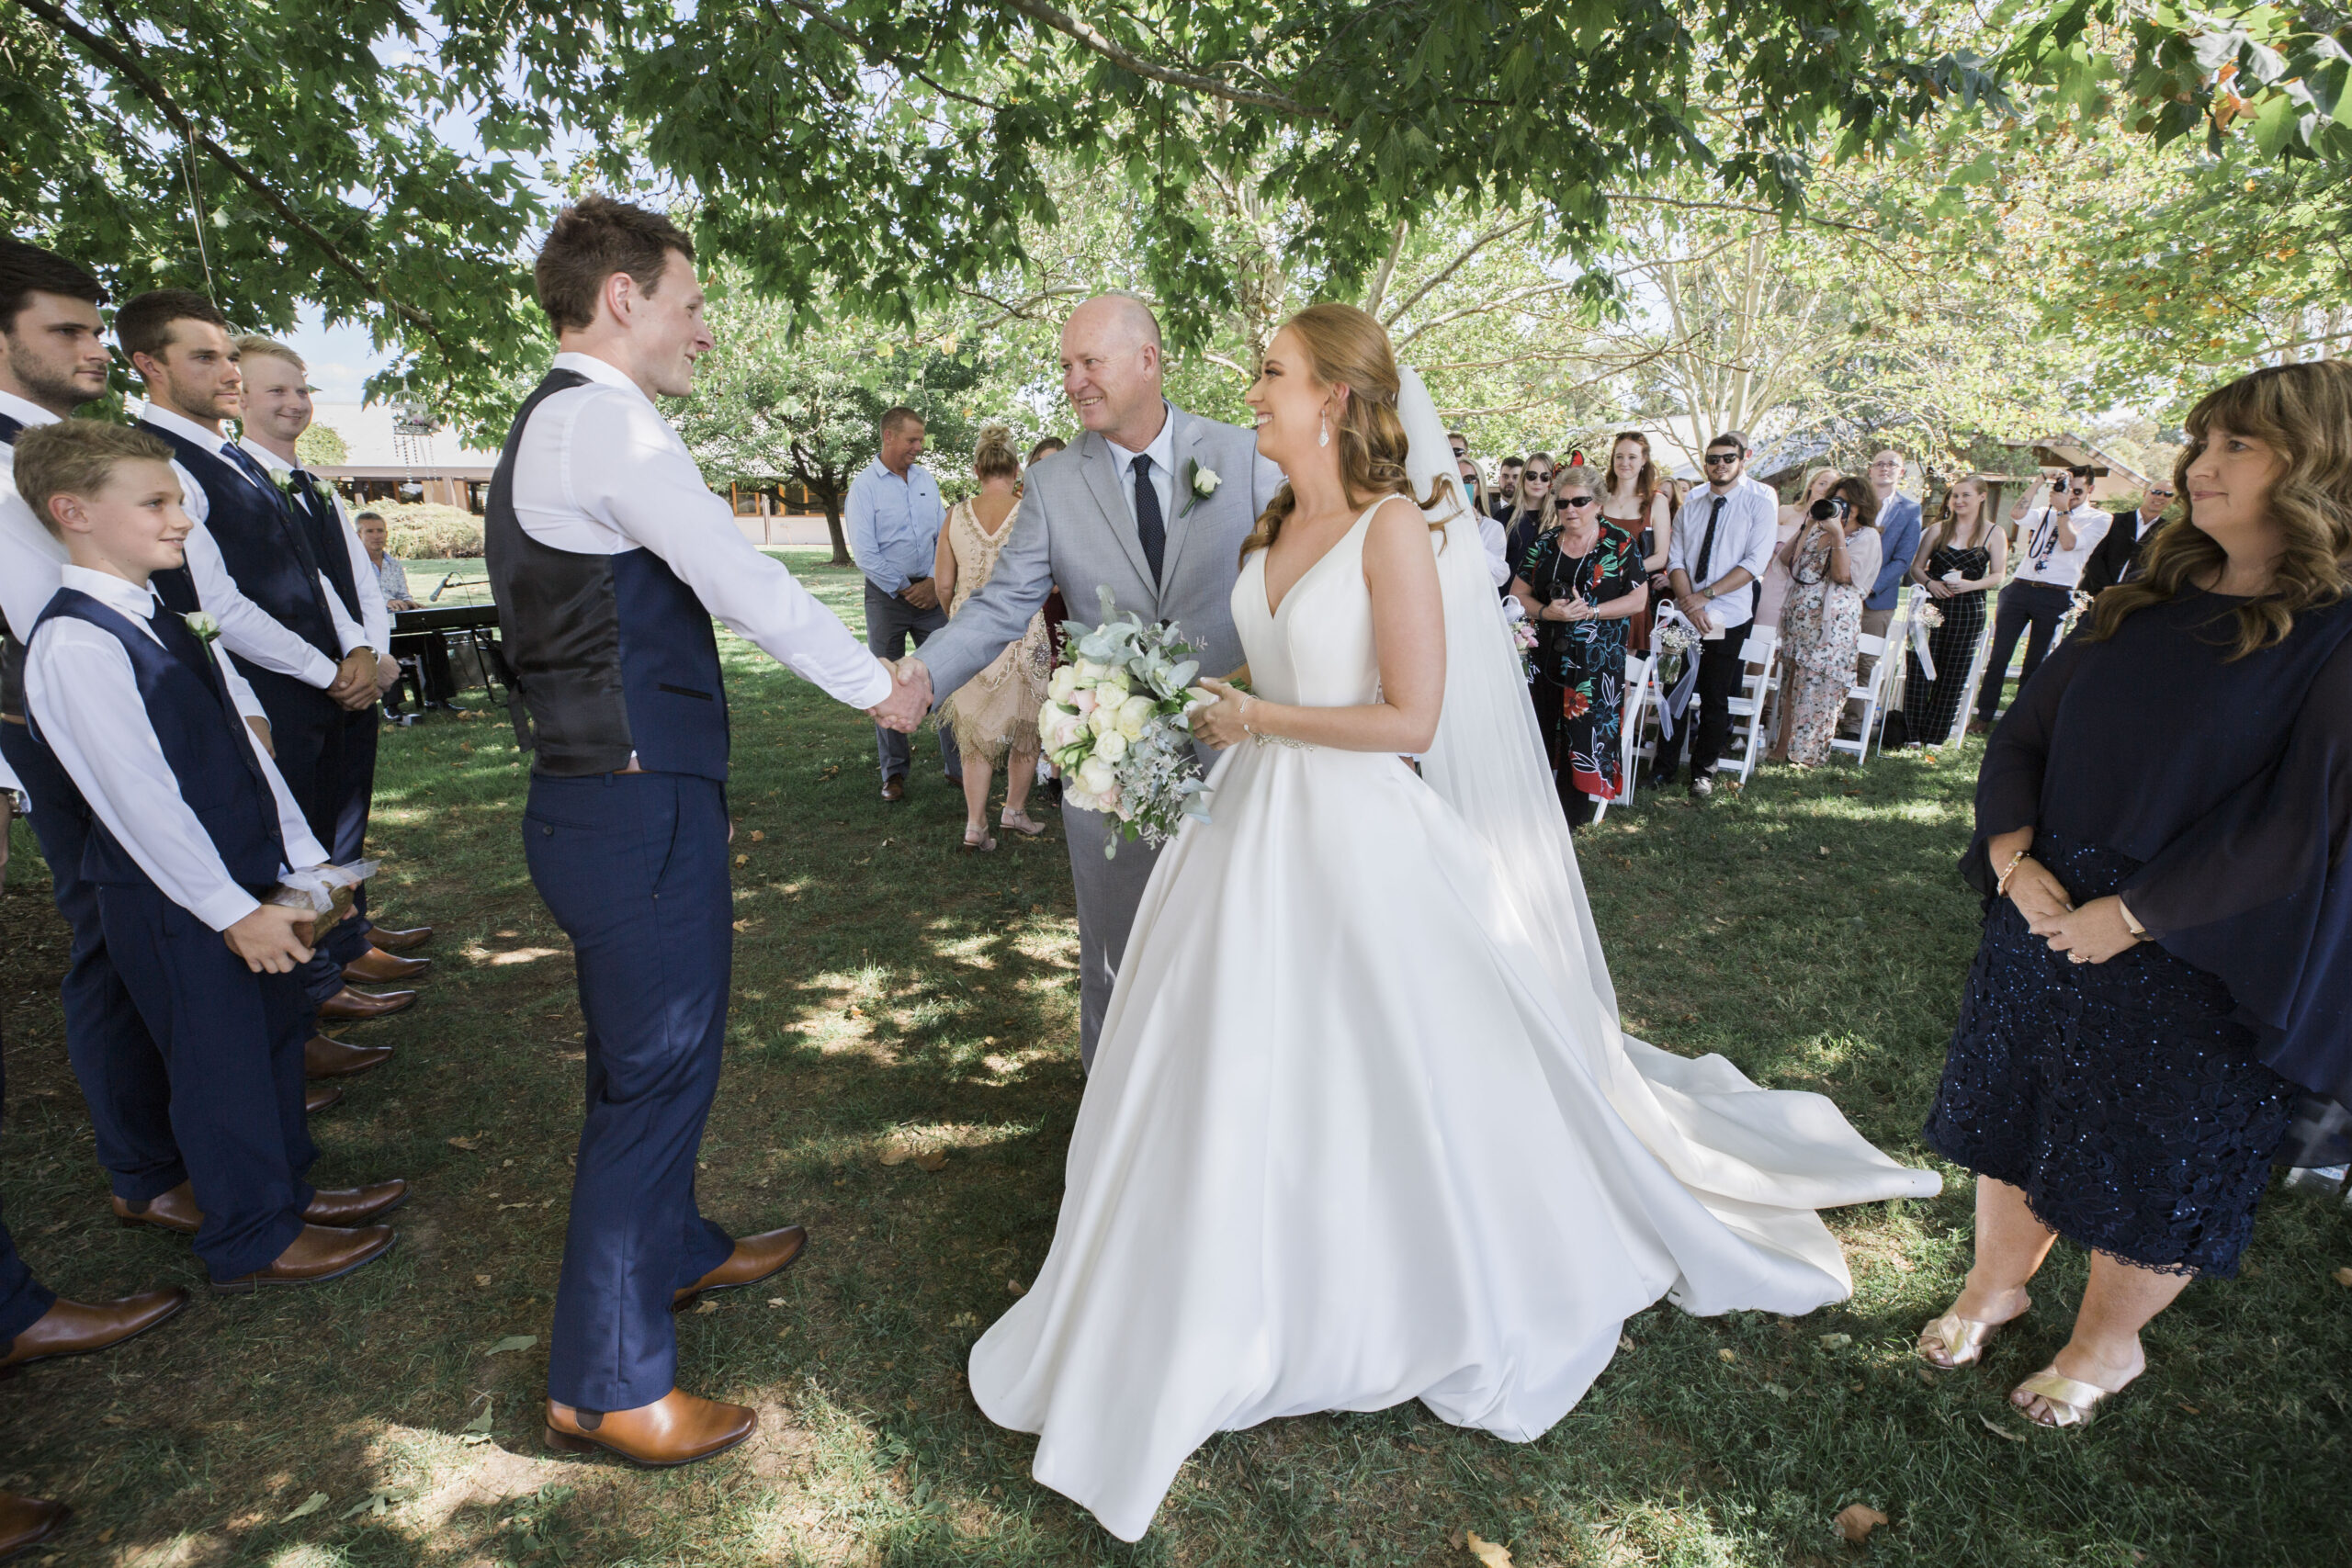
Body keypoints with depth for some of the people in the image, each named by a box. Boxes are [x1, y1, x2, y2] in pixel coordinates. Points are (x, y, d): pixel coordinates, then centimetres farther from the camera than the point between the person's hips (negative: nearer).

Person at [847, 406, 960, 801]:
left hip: (930, 592, 4)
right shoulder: (864, 486, -5)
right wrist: (905, 590, -8)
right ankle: (894, 773, 13)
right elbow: (864, 552, -10)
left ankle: (957, 765, 9)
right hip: (887, 594, -3)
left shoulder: (926, 480, 9)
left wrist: (936, 583, -4)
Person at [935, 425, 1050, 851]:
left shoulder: (957, 515, -2)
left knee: (977, 729, 12)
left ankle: (975, 825, 11)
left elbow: (942, 582, 3)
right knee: (1025, 725, 17)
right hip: (1021, 632, -2)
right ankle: (1015, 810, 30)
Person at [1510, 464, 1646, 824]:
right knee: (1546, 727, 2)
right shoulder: (1544, 544, 8)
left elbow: (1639, 599, -3)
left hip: (1597, 660, -3)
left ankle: (1575, 813, 10)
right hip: (1547, 656, 3)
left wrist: (1591, 611, -16)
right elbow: (1518, 593, 7)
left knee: (1587, 729, -2)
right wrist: (1546, 612, -12)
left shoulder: (1620, 543, -2)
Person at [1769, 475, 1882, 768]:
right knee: (1793, 683, 6)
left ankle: (1805, 752, 4)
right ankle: (1784, 744, 11)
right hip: (1798, 618, 5)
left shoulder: (1866, 536, 1)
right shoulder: (1818, 530, 16)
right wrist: (1808, 526, -1)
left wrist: (1838, 535, -15)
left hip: (1832, 622, -5)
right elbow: (1786, 559, 4)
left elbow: (1844, 575, -13)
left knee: (1819, 685, -3)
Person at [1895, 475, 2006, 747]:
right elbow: (1917, 566, 6)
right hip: (1932, 605, 1)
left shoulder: (1994, 535, 3)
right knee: (1920, 668, -3)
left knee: (1953, 673, 3)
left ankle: (1935, 735, 12)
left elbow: (1997, 575, 1)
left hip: (1968, 610, -1)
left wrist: (1971, 585, -17)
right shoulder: (1939, 529, 7)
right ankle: (1912, 732, 6)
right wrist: (1929, 582, -13)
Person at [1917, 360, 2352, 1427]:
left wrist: (2131, 914, -18)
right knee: (2015, 1115, 17)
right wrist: (2014, 856, -8)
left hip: (2195, 962, -5)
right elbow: (2024, 730, 6)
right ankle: (1995, 1287, 40)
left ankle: (2107, 1346, 37)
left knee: (2148, 1170, 13)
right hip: (2048, 914, 5)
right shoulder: (2147, 606, 4)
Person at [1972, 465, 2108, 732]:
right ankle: (1984, 716, 3)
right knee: (1999, 656, -1)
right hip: (2019, 588, 3)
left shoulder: (2099, 519, 6)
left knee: (2035, 662, 3)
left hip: (2054, 596, -3)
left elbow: (2070, 543, -9)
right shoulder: (2046, 513, 18)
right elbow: (2017, 513, -1)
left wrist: (2063, 510, -7)